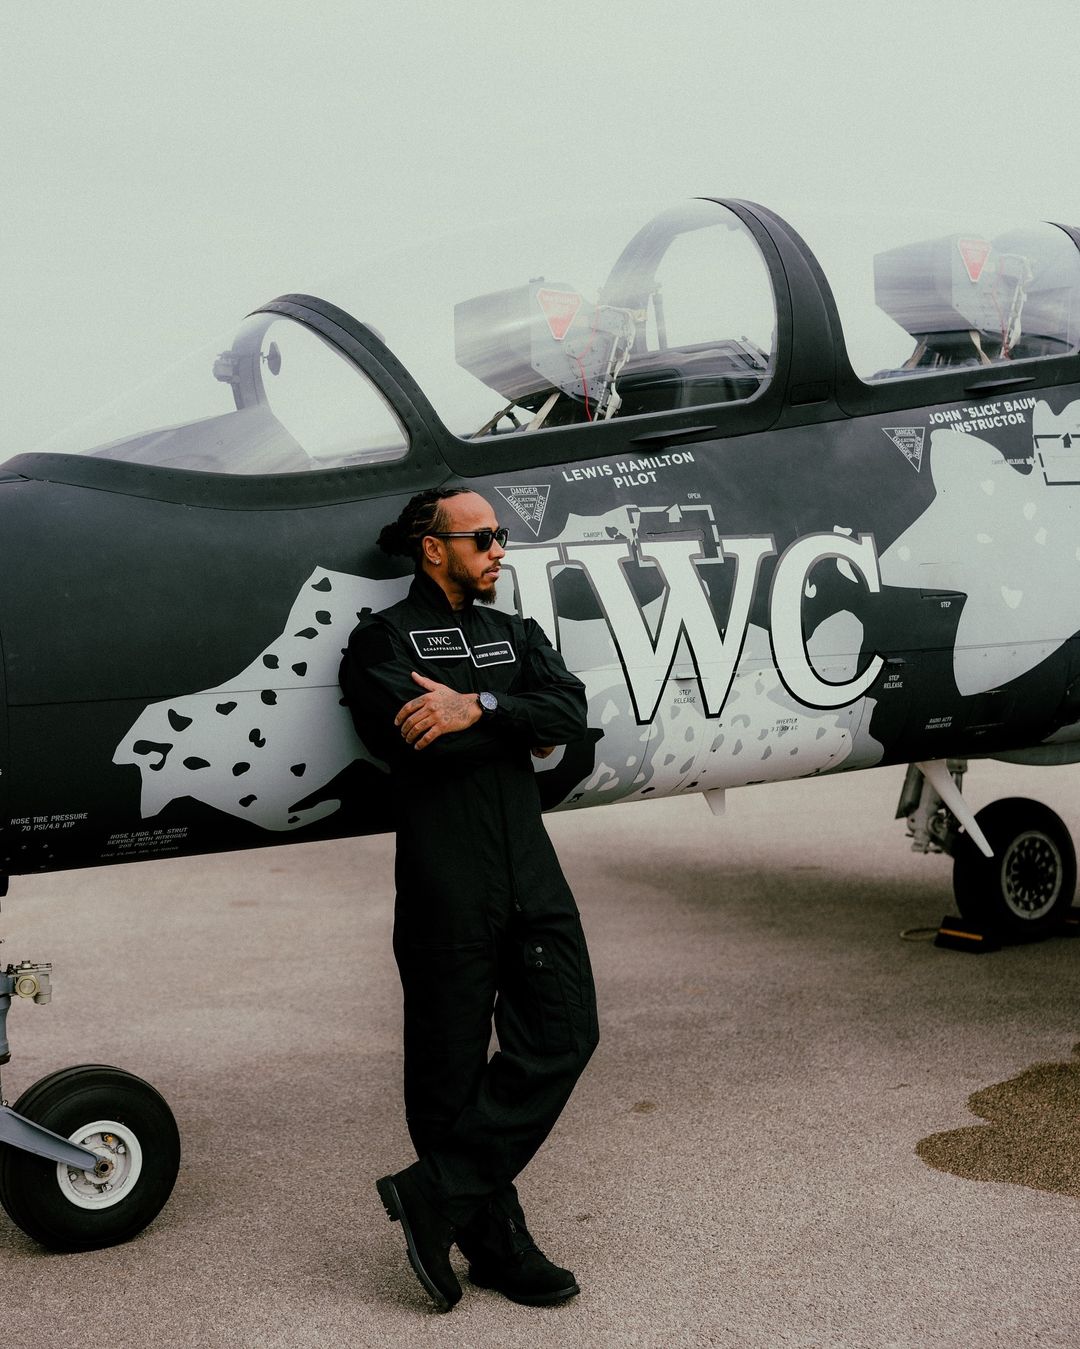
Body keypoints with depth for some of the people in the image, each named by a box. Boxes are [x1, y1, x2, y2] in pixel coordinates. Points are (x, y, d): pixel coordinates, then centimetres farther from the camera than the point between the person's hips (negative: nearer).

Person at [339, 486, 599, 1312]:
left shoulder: (514, 633, 19)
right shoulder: (385, 638, 2)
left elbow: (572, 711, 1)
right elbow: (406, 738, -16)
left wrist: (479, 708, -17)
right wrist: (522, 731, -5)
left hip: (530, 871, 6)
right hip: (444, 883, -5)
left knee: (564, 1030, -1)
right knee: (451, 1064, 2)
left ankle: (438, 1195, 6)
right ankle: (493, 1240, 15)